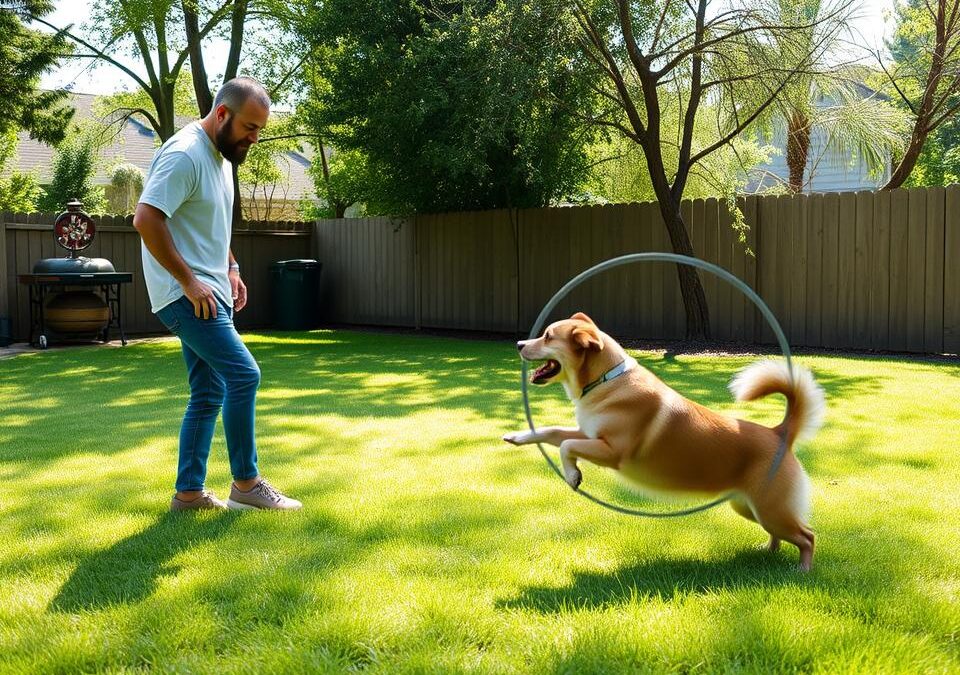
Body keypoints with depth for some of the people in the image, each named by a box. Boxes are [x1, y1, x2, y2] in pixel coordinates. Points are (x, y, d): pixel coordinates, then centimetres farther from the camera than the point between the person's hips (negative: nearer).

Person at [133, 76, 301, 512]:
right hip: (186, 295, -10)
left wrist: (230, 269, 15)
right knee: (243, 375, -14)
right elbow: (146, 219, -24)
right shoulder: (184, 155, -16)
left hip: (208, 294, 10)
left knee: (208, 394, 9)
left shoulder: (220, 155, 15)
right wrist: (188, 281, -22)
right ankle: (245, 483, -3)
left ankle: (189, 492, 16)